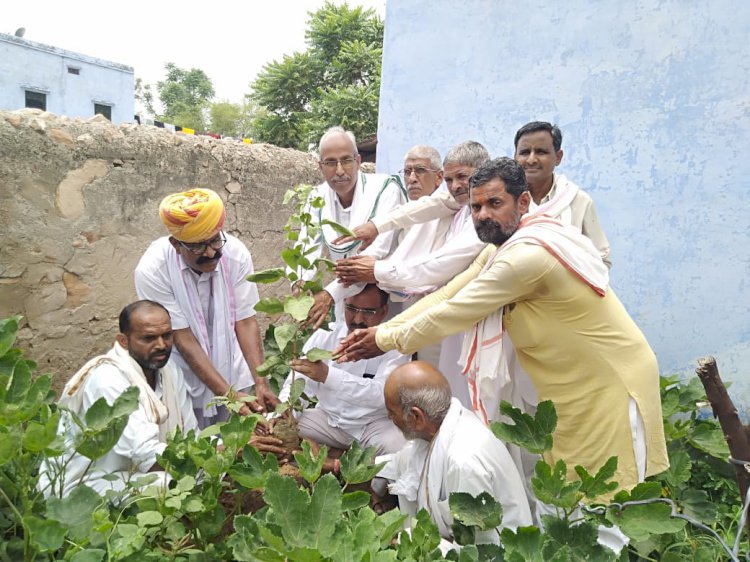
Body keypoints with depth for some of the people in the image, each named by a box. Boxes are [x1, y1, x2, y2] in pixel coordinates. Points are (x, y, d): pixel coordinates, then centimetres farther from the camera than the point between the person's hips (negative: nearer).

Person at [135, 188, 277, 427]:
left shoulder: (236, 253, -18)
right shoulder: (151, 270, -24)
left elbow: (245, 322, -13)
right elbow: (184, 340, -21)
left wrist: (261, 383, -21)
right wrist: (228, 394, -25)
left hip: (233, 371, 3)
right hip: (186, 380, -2)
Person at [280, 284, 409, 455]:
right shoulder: (324, 335, -4)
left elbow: (382, 394, -30)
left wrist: (328, 375, -43)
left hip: (375, 423, -3)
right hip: (327, 417, 3)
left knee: (400, 450, -33)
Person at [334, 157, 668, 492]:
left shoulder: (527, 257, -30)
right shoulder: (500, 247, 2)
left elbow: (452, 313, -24)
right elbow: (447, 295, 0)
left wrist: (386, 340, -12)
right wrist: (381, 329, -6)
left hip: (611, 386, -9)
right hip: (574, 387, 9)